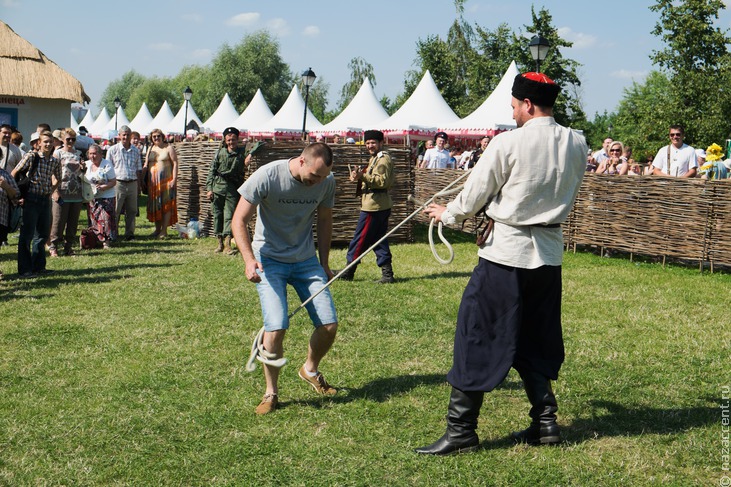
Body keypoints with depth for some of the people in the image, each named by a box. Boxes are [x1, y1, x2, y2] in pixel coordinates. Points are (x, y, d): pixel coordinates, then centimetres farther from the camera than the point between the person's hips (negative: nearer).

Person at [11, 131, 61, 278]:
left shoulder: (55, 162, 7)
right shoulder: (31, 157, -9)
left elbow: (57, 179, 25)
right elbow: (14, 173, -9)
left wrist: (50, 192, 12)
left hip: (45, 200, 6)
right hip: (31, 199, -6)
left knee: (43, 234, 12)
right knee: (27, 235, -3)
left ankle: (38, 266, 24)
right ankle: (24, 270, 0)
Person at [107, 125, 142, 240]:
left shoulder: (135, 150, 12)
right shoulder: (113, 150, 1)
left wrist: (138, 185, 14)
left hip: (132, 183, 4)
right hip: (118, 183, -4)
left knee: (132, 210, 6)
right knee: (115, 211, -1)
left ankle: (129, 233, 15)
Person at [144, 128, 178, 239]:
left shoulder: (169, 148, 0)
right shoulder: (151, 149, 14)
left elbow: (175, 163, -4)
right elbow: (146, 165, 16)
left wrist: (174, 179, -13)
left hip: (166, 180, -5)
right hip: (153, 181, 5)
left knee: (166, 204, -5)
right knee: (154, 205, 6)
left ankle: (164, 231, -4)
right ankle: (157, 229, 15)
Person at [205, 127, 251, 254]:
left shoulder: (242, 152, 3)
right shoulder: (220, 152, 5)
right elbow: (212, 171, 6)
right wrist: (209, 188, 1)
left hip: (233, 189, -2)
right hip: (218, 186, 2)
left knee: (229, 215, -6)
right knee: (217, 215, 5)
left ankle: (227, 243, -10)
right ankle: (220, 242, 14)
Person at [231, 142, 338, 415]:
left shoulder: (326, 182, -6)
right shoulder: (267, 176, -19)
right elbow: (239, 221, -15)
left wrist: (324, 263, 14)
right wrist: (249, 259, -29)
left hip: (306, 259, 4)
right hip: (269, 259, -4)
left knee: (329, 325, -3)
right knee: (276, 327, -17)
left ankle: (310, 370, 28)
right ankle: (271, 392, 4)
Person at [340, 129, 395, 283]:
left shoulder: (383, 159, -11)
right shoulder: (375, 158, 22)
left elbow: (383, 181, -21)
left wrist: (363, 177, -28)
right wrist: (358, 178, 8)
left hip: (374, 206, -11)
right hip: (381, 205, 11)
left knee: (360, 239, -4)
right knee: (379, 240, 10)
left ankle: (348, 272, 2)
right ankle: (387, 273, 9)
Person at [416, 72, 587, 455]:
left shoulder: (508, 143, -14)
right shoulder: (576, 144, 2)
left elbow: (473, 196, -5)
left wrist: (446, 214, 13)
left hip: (506, 252, -6)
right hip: (549, 254, 6)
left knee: (476, 338, 2)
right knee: (534, 341, 19)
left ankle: (461, 431, 7)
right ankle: (545, 421, 21)